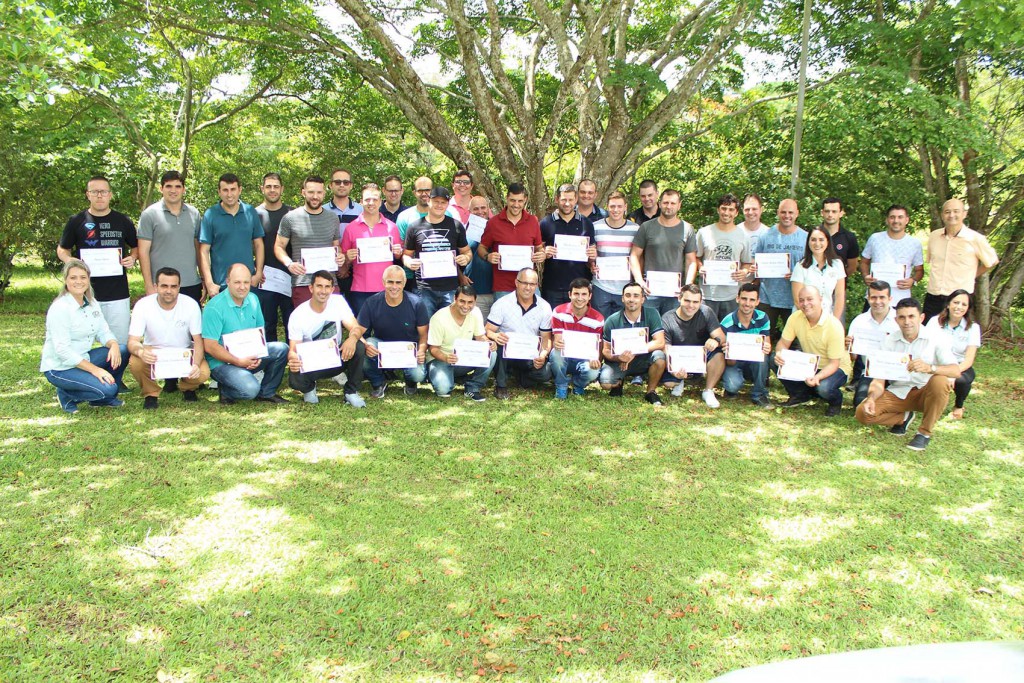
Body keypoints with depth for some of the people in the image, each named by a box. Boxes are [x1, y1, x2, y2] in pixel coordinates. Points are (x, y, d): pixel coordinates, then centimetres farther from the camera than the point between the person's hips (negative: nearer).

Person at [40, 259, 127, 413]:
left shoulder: (92, 303, 4)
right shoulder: (60, 308, -20)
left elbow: (103, 332, 4)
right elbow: (62, 350, -24)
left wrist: (113, 345, -21)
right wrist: (95, 369, -28)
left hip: (83, 358, 8)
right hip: (60, 368, -8)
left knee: (123, 350, -10)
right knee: (108, 388, -25)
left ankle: (105, 397, 7)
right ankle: (67, 395, 2)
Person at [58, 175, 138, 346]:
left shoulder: (123, 221, 6)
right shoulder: (76, 221, 4)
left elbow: (135, 247, 17)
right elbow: (62, 249, 12)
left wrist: (132, 258, -5)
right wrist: (71, 261, -9)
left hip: (117, 293, 1)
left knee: (121, 343, 4)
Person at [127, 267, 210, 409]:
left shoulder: (191, 304, -15)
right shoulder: (143, 305, -16)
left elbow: (198, 340, -13)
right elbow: (133, 341, -19)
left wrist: (196, 364, -33)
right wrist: (140, 351, -45)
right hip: (153, 353, 0)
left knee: (203, 373, -29)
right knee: (135, 363, -33)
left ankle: (187, 388, 11)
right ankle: (151, 393, 0)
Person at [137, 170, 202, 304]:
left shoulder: (194, 213, 9)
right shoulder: (149, 214, -2)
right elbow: (143, 252, -4)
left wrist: (205, 280, 6)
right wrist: (149, 287, -9)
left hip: (192, 285, 3)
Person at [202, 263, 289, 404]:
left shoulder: (253, 300, 4)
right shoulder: (214, 308, -17)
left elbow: (260, 331, 11)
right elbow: (210, 346, -19)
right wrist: (239, 361, -22)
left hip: (250, 356, 7)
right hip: (222, 362, -7)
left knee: (281, 349, -15)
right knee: (250, 389, -31)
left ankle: (266, 393, 3)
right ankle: (225, 391, 4)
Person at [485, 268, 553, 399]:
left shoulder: (544, 307, -3)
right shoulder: (502, 304, -11)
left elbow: (546, 337, 1)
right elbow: (488, 331, -12)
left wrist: (543, 354, -20)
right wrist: (495, 336, -37)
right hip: (506, 353, -2)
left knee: (545, 374, -24)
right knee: (498, 343, -36)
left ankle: (515, 372, 10)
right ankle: (501, 386, -14)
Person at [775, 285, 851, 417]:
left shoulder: (833, 326, -27)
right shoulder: (795, 318, -14)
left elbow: (834, 363, -25)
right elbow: (783, 343, -7)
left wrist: (817, 377, -44)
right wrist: (779, 354, -32)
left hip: (836, 367, -5)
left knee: (823, 387, -36)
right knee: (777, 361, -18)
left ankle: (836, 401, 4)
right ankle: (801, 395, 6)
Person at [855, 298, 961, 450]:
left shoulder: (936, 337, -11)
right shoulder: (889, 341, -2)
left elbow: (956, 371, -23)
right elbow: (879, 379, -5)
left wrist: (930, 368, -44)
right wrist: (871, 398, -27)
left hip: (925, 392, -2)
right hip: (897, 392, 2)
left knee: (940, 381, -36)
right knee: (863, 413, -19)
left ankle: (925, 433, -15)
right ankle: (904, 418, 11)